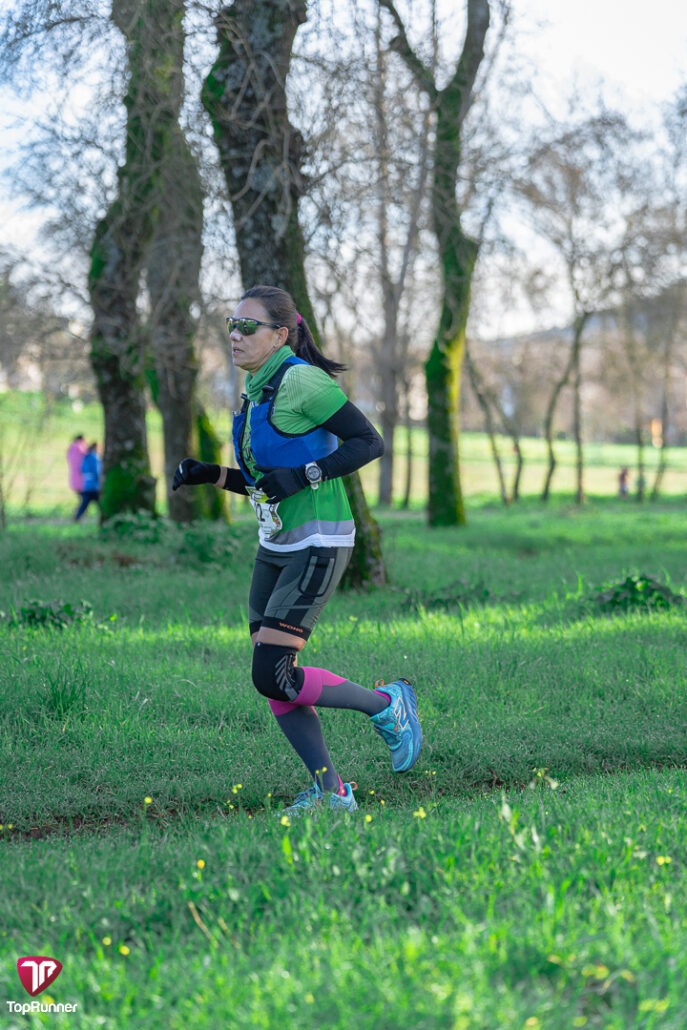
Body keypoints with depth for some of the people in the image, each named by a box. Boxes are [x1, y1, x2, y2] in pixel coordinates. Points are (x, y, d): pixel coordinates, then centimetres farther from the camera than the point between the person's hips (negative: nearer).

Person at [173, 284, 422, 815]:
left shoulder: (301, 382, -14)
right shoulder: (256, 391, 13)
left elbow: (370, 442, -16)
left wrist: (302, 477, -22)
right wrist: (210, 474, 7)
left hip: (318, 544, -9)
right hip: (276, 547, 9)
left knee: (274, 676, -14)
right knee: (270, 678, 5)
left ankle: (388, 706, 6)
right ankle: (329, 791, 14)